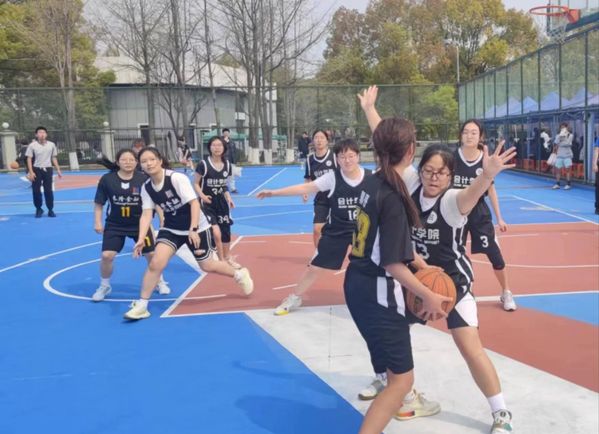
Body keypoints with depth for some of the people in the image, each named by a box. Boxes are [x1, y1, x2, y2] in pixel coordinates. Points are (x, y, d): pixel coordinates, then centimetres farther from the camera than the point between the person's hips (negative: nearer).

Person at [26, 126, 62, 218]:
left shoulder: (51, 145, 3)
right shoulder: (32, 145, -5)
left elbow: (54, 158, 13)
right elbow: (29, 159, -4)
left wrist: (58, 170, 9)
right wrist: (31, 172, -11)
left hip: (47, 169, 2)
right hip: (36, 170, -2)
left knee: (48, 190, 1)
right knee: (36, 190, 0)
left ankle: (50, 210, 9)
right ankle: (39, 209, 15)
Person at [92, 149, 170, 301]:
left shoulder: (143, 179, -14)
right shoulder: (107, 179, -12)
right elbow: (99, 203, -1)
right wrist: (97, 222, -6)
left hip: (139, 223, 0)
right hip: (115, 224, 0)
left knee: (152, 254, 4)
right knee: (107, 255, -9)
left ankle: (160, 282, 30)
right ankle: (104, 286, 17)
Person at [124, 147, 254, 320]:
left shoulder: (177, 178, -24)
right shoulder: (146, 187, -8)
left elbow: (195, 203, -26)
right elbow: (146, 214, -12)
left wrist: (193, 229, -33)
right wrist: (141, 239, -26)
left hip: (197, 227, -4)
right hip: (171, 229, 4)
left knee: (207, 266, 7)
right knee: (155, 263, -14)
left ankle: (240, 274, 35)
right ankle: (141, 306, -2)